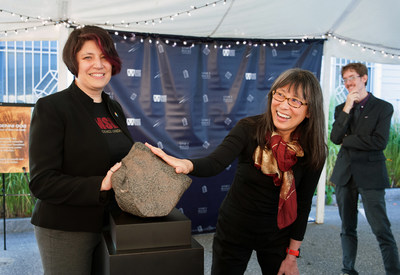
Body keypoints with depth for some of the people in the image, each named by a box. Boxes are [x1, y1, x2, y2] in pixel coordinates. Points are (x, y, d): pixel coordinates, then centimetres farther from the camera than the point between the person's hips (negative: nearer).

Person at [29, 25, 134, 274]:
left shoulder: (115, 109, 10)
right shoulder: (51, 108, -11)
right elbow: (41, 182, -17)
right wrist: (100, 185, -28)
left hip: (110, 224, 6)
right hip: (66, 232, -6)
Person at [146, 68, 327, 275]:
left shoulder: (313, 151, -12)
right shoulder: (249, 128, -17)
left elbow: (303, 203, -5)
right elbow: (215, 162, -31)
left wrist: (292, 255, -1)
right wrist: (185, 164, -53)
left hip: (277, 235, 1)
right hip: (234, 229, -1)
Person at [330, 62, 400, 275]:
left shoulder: (383, 107, -2)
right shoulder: (341, 109, 11)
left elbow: (380, 142, -14)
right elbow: (335, 138, -4)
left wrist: (347, 140, -6)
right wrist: (347, 109, -11)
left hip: (370, 176, -4)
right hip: (345, 175, 5)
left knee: (382, 230, -7)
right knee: (348, 229, 12)